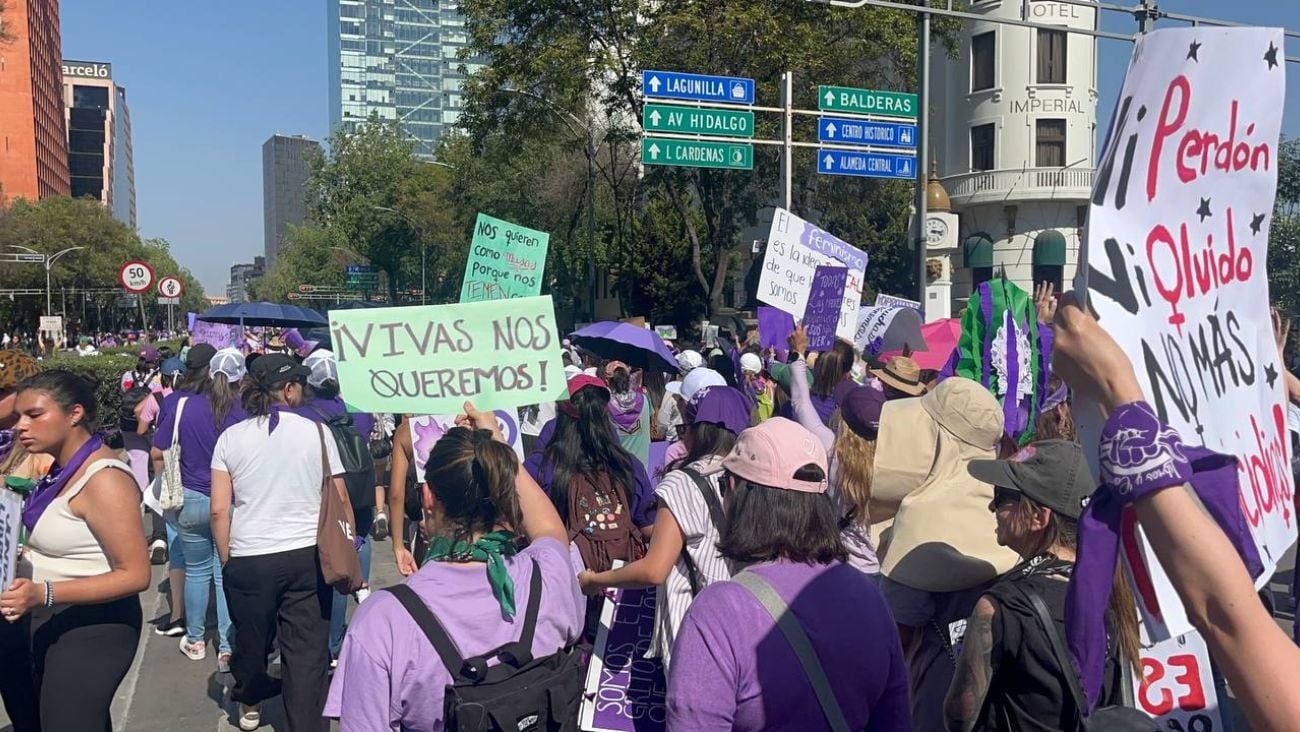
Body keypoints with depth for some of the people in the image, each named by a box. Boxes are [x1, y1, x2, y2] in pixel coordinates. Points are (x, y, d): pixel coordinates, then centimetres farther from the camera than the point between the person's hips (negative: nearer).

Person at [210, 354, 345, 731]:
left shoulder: (230, 437, 1)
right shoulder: (316, 431, -2)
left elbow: (219, 510, -1)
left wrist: (226, 559, 9)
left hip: (248, 557, 2)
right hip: (308, 556, -2)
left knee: (252, 638, 20)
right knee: (307, 649, 3)